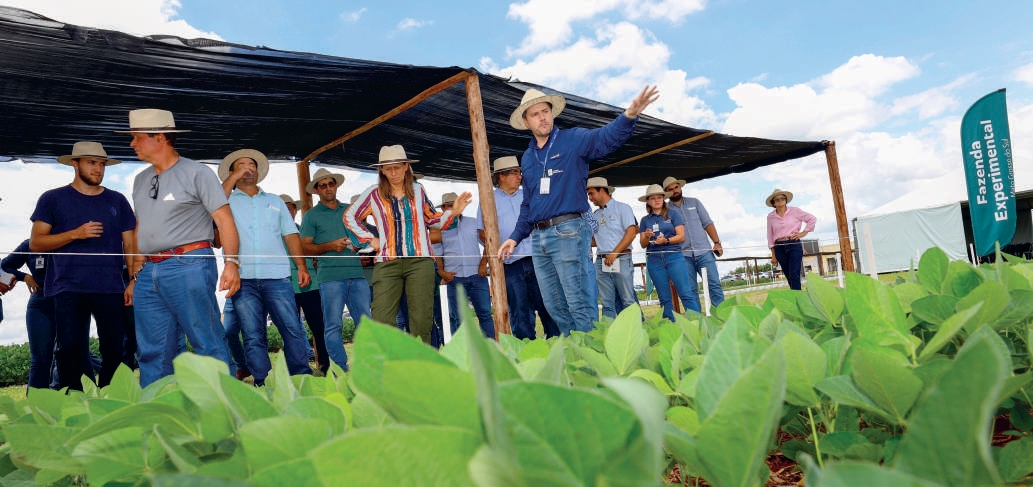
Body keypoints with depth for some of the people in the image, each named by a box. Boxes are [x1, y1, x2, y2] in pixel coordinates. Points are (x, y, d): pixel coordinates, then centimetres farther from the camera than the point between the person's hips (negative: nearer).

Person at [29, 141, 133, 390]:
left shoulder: (117, 201, 13)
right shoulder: (53, 199, 7)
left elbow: (130, 245, 11)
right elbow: (35, 243, 2)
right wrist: (75, 234, -12)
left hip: (111, 289, 1)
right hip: (69, 289, -1)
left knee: (114, 353, 1)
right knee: (70, 352, 1)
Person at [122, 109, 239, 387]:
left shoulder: (196, 173, -2)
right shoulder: (141, 180, 19)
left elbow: (224, 219, -8)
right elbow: (140, 230, 23)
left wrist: (231, 262, -19)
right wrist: (135, 275, 19)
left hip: (188, 267, -7)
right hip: (149, 273, 7)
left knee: (208, 344, -6)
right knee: (152, 352, 9)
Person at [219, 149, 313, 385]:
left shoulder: (274, 201, 22)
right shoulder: (228, 201, 16)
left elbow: (291, 234, 16)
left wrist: (301, 265, 5)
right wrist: (233, 178, -2)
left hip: (276, 275, 1)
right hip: (242, 278, -1)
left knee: (293, 329, -5)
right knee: (253, 336, 0)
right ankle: (263, 384, 6)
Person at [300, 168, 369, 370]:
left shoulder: (350, 210, 19)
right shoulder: (311, 215, 8)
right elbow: (305, 247, 2)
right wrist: (330, 246, -13)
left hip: (357, 273, 3)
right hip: (330, 276, -3)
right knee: (333, 325, -1)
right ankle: (341, 368, 6)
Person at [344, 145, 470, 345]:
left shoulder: (418, 190, 12)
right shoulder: (374, 193, 7)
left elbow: (433, 219, 23)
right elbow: (350, 217, 17)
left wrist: (453, 212, 6)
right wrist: (369, 239, 8)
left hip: (420, 261, 1)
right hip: (387, 263, -1)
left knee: (422, 319, -1)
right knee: (382, 320, -6)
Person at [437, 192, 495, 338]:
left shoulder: (473, 223, 12)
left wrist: (484, 263, 2)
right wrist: (441, 272, -4)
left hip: (477, 275, 1)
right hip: (454, 278, 0)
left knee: (485, 313, -2)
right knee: (457, 318, 2)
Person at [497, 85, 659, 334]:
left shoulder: (573, 140, 1)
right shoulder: (527, 158, 18)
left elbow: (607, 137, -18)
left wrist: (629, 115, -36)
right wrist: (515, 237, 18)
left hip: (569, 232, -6)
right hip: (539, 238, 7)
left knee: (581, 306, -7)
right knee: (555, 308, 11)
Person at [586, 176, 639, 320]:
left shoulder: (622, 208, 4)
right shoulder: (595, 215, 20)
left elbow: (631, 232, -6)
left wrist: (614, 254, -12)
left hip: (621, 260, -5)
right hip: (601, 261, 5)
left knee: (628, 301, -7)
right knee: (607, 303, 3)